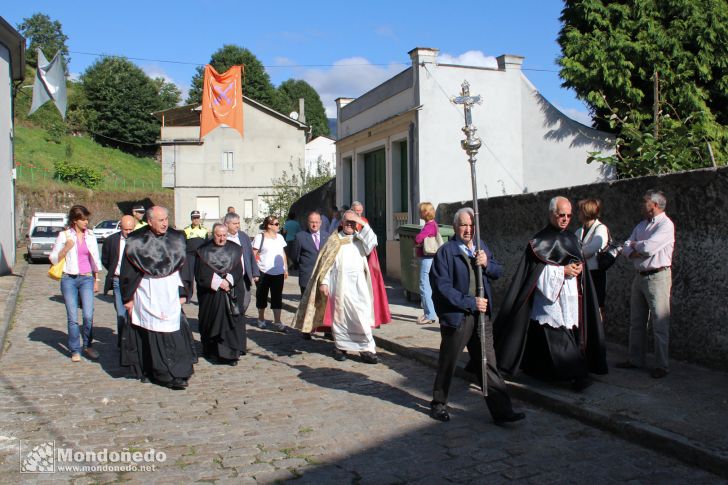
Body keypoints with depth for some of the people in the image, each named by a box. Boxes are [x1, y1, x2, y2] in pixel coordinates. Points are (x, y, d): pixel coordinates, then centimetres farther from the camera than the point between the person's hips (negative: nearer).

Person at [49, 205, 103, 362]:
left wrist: (96, 281, 16)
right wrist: (66, 248, -14)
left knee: (88, 316, -8)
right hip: (68, 279, -1)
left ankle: (88, 346, 11)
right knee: (72, 318, 0)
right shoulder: (64, 235, 0)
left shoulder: (90, 235, 8)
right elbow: (54, 258, 2)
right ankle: (75, 350, 12)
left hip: (86, 279, 2)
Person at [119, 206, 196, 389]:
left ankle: (175, 374, 3)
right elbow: (127, 271, 0)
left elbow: (183, 267, 8)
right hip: (146, 296, -2)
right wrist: (127, 297, 0)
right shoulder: (137, 241, -5)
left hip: (170, 295, 2)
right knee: (150, 334, 0)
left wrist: (182, 292, 5)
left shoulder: (176, 238, 2)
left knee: (173, 333, -3)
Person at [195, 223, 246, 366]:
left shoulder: (235, 249, 5)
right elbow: (201, 273, -7)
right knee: (211, 321, 9)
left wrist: (228, 281, -16)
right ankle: (210, 350, 24)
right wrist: (219, 283, -15)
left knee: (230, 321, -7)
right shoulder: (204, 251, -1)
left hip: (231, 293, 0)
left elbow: (239, 269, 0)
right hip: (210, 294, 0)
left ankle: (232, 353, -6)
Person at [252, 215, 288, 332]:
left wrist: (286, 268, 14)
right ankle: (261, 319, 26)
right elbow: (253, 254, -5)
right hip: (264, 273, -4)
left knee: (277, 297, 1)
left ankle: (277, 321, 3)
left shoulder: (280, 237, 10)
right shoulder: (260, 237, -5)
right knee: (262, 296, 10)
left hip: (278, 273, 4)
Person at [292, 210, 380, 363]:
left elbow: (372, 243, -7)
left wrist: (364, 224, -8)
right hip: (340, 282, -1)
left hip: (359, 282, 1)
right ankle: (340, 347, 15)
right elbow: (326, 262, 4)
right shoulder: (334, 240, 8)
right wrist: (324, 282, -6)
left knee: (362, 315, -5)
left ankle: (367, 348, -4)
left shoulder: (360, 238, 14)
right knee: (340, 314, 4)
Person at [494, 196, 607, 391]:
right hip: (551, 297, -6)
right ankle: (575, 374, -9)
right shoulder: (540, 241, -6)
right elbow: (537, 271, -11)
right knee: (558, 338, -11)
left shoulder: (572, 238, 15)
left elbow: (580, 262, 21)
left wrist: (579, 266, -1)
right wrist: (563, 270, -15)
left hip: (571, 297, 6)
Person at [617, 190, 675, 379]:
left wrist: (635, 245, -1)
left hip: (657, 277, -8)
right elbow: (627, 247, 9)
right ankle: (636, 360, 22)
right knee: (636, 322, 13)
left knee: (660, 324, -3)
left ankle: (662, 365, 5)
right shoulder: (641, 225, 16)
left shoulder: (666, 225, -11)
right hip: (640, 276, 9)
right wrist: (636, 250, -13)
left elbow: (648, 247, -21)